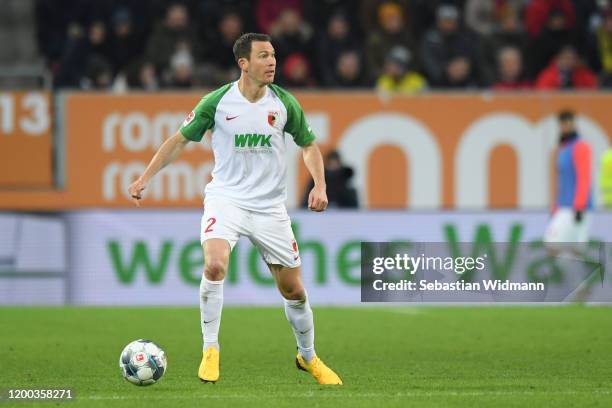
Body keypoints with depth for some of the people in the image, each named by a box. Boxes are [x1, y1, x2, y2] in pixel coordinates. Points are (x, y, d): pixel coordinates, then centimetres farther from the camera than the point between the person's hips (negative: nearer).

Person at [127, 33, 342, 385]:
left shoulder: (284, 102, -2)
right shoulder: (217, 102, -7)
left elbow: (309, 144, 11)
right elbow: (181, 140, 4)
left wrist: (319, 185, -5)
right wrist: (145, 178, 0)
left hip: (270, 207, 2)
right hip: (226, 199, -2)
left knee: (293, 289, 7)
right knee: (215, 265, -29)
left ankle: (309, 358, 31)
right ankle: (210, 351, -15)